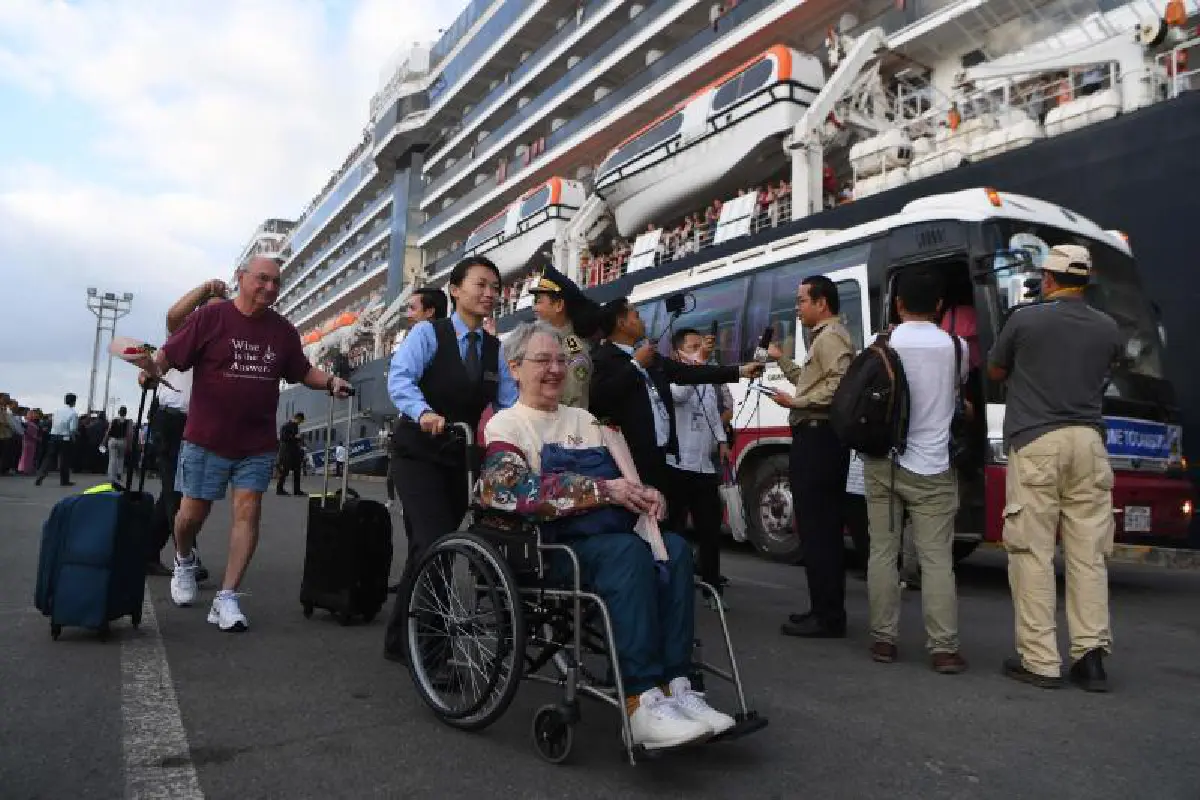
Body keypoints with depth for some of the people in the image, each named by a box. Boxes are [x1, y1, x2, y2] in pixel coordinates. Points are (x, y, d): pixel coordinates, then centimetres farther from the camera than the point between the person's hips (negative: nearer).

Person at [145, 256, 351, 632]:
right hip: (206, 440, -2)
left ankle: (227, 598, 1)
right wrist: (154, 367, -26)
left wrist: (330, 382, -2)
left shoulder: (282, 330, 6)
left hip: (257, 444, 3)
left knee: (247, 512, -5)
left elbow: (302, 371, 16)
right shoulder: (210, 317, -4)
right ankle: (184, 562, 41)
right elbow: (169, 353, -5)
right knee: (193, 513, 8)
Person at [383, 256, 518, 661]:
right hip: (418, 455, -6)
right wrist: (424, 413, -41)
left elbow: (510, 403, 2)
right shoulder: (427, 333, -7)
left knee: (427, 549, 15)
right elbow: (399, 377, -23)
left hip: (461, 460, 6)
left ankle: (401, 639, 30)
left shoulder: (495, 349, 8)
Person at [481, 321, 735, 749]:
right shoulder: (506, 425, 3)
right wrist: (604, 490, -19)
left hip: (608, 534, 6)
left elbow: (619, 479, 20)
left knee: (675, 549, -23)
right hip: (552, 548, -6)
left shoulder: (583, 420, 24)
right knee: (628, 553, -33)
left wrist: (643, 493, -4)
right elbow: (522, 492, -15)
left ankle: (674, 686, -25)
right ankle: (641, 704, -34)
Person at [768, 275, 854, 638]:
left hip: (818, 438, -11)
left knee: (816, 528, -10)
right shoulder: (824, 337, 24)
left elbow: (840, 385, -24)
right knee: (823, 526, 13)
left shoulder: (830, 336, -10)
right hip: (819, 439, 11)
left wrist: (795, 402, -17)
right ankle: (827, 609, 21)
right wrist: (782, 360, 27)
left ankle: (827, 617, -5)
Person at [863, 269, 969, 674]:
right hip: (931, 468, 0)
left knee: (882, 552, 7)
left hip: (883, 463, 0)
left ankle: (883, 639, 12)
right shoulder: (956, 347, -1)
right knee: (937, 558, 2)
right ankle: (944, 648, 1)